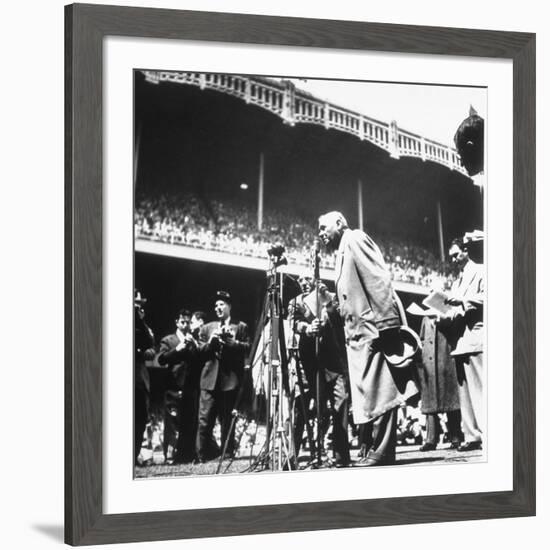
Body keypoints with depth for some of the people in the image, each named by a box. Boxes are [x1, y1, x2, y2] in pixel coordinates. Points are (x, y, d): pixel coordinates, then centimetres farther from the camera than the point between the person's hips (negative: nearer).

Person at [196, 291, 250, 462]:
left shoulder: (241, 327, 11)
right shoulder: (207, 328, 19)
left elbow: (248, 348, -1)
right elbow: (200, 352, 11)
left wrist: (232, 342, -13)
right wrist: (211, 342, -5)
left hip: (230, 379, -2)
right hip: (210, 379, 2)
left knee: (227, 420, 2)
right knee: (204, 420, -5)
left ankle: (227, 453, 8)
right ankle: (204, 454, 0)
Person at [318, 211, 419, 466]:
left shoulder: (355, 239, -1)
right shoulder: (342, 253, 27)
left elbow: (379, 278, -13)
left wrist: (384, 321, -22)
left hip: (373, 327, -10)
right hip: (358, 332, 10)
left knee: (377, 390, -11)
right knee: (369, 393, 7)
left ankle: (382, 451, -13)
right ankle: (378, 449, 7)